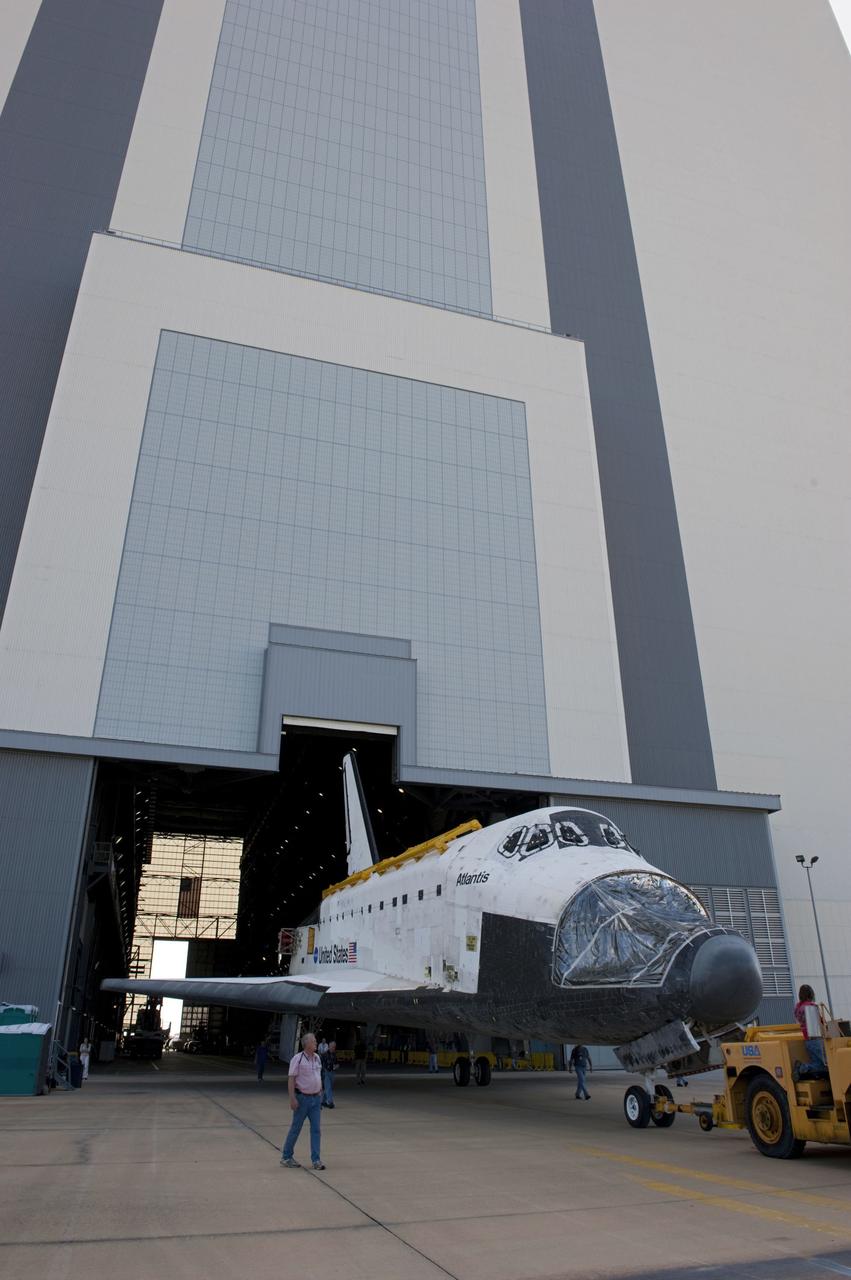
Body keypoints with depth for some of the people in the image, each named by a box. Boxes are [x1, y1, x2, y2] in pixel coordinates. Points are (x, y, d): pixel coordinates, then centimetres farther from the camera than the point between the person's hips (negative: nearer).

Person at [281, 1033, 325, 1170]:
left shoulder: (316, 1057, 7)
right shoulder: (297, 1059, -13)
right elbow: (291, 1079, -15)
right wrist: (292, 1098, -21)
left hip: (315, 1098, 6)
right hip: (302, 1098, -5)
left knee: (316, 1129, 1)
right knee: (296, 1128, 5)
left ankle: (316, 1160, 5)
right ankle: (286, 1157, 20)